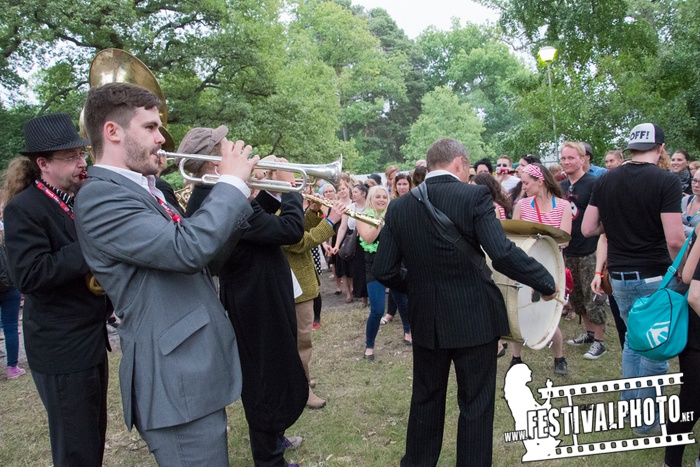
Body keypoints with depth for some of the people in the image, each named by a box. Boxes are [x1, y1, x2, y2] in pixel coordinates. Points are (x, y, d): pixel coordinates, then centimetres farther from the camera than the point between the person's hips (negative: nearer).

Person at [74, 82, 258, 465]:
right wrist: (232, 181, -16)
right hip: (177, 381, -10)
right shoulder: (100, 196, -17)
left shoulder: (145, 190, 14)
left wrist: (241, 199, 5)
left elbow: (206, 252, 18)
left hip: (197, 367, 10)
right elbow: (189, 249, -30)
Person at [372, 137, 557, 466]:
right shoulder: (475, 196, -13)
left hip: (425, 318, 4)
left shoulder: (399, 207, -1)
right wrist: (546, 282, -9)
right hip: (474, 317, -4)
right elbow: (503, 254, -24)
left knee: (425, 398, 21)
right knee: (475, 404, 12)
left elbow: (383, 271, -2)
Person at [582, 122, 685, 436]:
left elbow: (587, 229, 2)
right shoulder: (666, 181, -13)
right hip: (654, 277, -5)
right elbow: (674, 239, -18)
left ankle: (628, 403, 33)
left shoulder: (605, 181, 2)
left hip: (619, 276, 5)